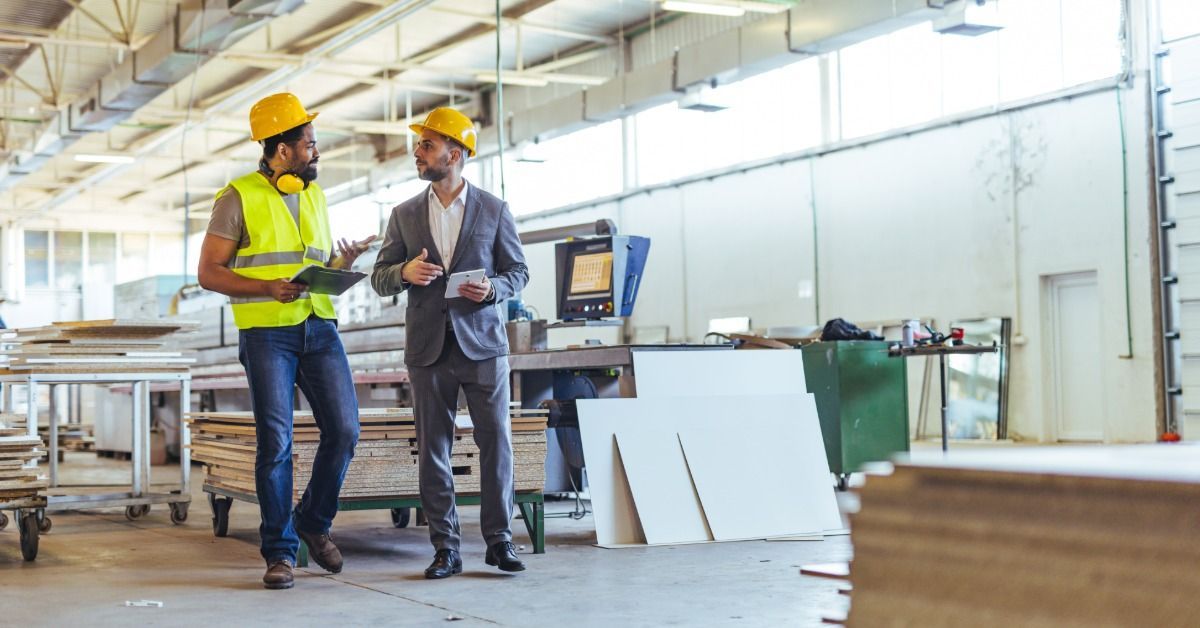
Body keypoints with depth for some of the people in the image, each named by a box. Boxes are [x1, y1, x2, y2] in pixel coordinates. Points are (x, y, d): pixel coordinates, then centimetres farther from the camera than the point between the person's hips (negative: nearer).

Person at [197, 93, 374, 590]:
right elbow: (209, 272, -5)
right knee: (275, 442, -5)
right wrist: (268, 288, -19)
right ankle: (280, 551, 6)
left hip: (319, 327, 5)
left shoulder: (314, 194, 16)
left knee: (344, 429, -2)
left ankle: (314, 522, 19)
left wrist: (341, 264, 1)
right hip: (266, 332, -5)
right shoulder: (239, 198, -4)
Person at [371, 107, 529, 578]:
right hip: (429, 348, 2)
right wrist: (405, 272, -12)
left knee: (496, 442, -3)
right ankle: (446, 548, 8)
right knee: (433, 450, 2)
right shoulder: (405, 215, 10)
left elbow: (518, 271, 8)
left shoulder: (494, 211, 4)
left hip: (482, 344, -2)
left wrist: (492, 288, -13)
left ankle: (499, 539, 7)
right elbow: (380, 278, 10)